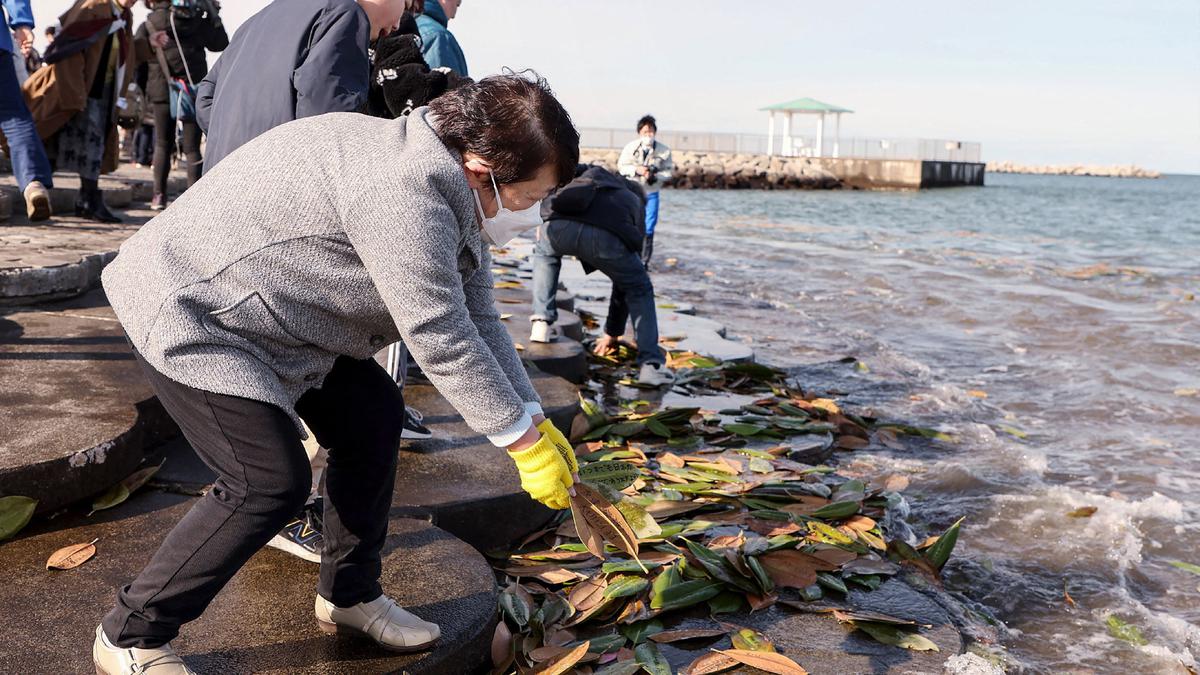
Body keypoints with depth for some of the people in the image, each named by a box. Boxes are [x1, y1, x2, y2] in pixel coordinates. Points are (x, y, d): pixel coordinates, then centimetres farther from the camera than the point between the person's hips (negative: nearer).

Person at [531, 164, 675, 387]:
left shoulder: (594, 173, 43)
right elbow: (624, 280, 44)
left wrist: (544, 220, 31)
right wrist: (613, 332, 53)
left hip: (559, 226, 1)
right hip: (605, 237, -1)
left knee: (544, 253, 39)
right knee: (639, 290, 26)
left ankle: (542, 323, 28)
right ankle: (650, 364, 18)